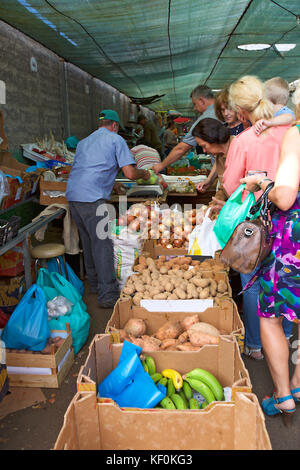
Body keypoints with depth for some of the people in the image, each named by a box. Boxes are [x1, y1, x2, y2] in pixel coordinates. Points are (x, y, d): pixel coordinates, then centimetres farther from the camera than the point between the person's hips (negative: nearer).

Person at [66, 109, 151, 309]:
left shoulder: (83, 142, 27)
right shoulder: (116, 139, 7)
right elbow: (130, 173, -3)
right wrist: (144, 174, 18)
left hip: (72, 193, 8)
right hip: (92, 197, -7)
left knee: (88, 240, 17)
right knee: (102, 243, -7)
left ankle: (95, 283, 28)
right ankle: (108, 295, -8)